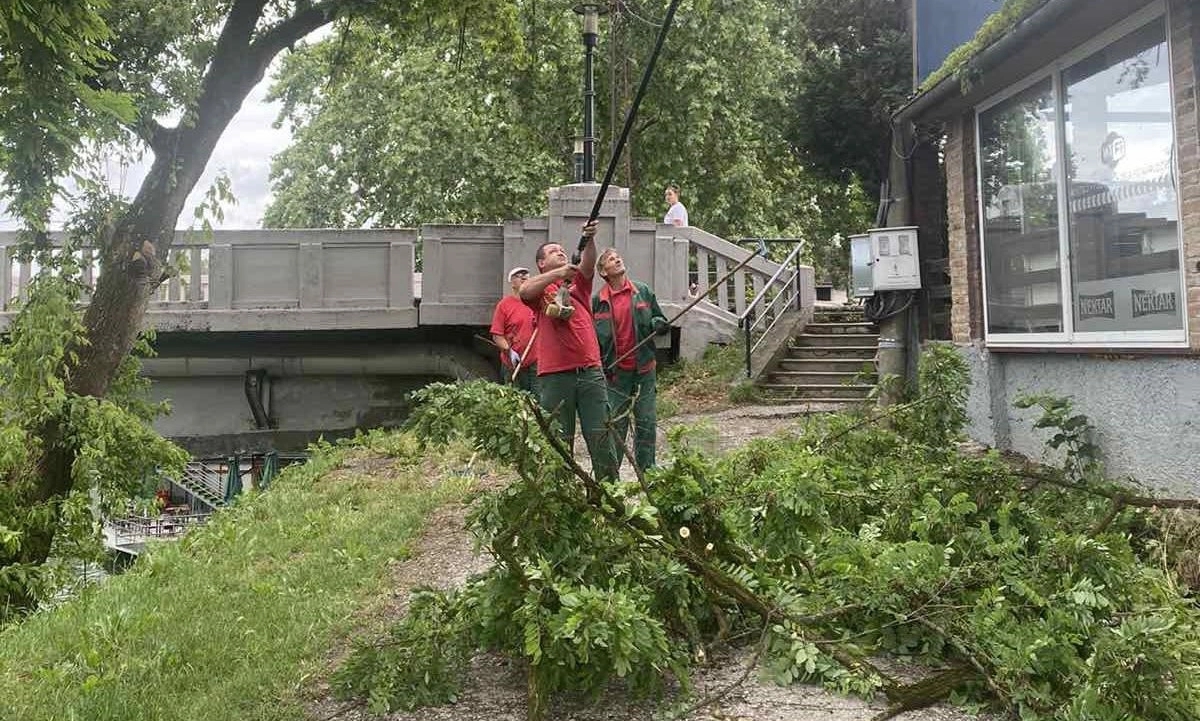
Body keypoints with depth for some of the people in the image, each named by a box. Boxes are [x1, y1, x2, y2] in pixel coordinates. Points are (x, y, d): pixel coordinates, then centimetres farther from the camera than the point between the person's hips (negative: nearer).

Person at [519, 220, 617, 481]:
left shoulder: (579, 283, 16)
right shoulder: (539, 289, 10)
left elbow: (588, 265, -5)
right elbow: (524, 291, -14)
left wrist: (590, 240, -24)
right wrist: (559, 273, -23)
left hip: (590, 372, 2)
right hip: (555, 376, -2)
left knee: (601, 437, 1)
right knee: (560, 441, 4)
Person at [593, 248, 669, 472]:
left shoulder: (643, 291, 6)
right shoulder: (598, 301, 2)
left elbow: (660, 320, 15)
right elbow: (592, 337, 7)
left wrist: (658, 324, -9)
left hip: (644, 369, 2)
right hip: (615, 372, -1)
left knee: (647, 422, 5)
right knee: (616, 424, 2)